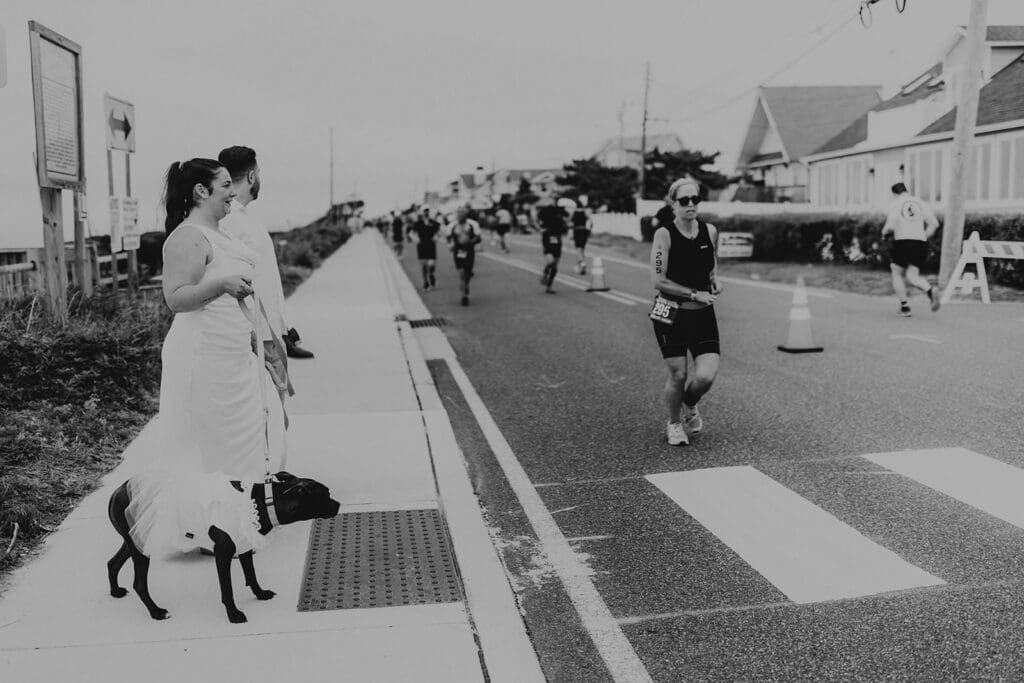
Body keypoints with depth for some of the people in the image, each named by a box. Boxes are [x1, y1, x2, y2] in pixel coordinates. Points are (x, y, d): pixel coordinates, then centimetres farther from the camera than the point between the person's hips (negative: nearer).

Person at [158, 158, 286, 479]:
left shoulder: (220, 234, 16)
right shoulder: (188, 237, -15)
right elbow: (175, 297, -23)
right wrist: (222, 284, -30)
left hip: (235, 354, 10)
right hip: (205, 358, -10)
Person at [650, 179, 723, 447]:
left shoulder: (710, 231, 3)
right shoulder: (664, 234, -11)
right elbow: (658, 281, -15)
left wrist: (714, 279, 2)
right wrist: (695, 294, -15)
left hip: (703, 314, 3)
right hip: (671, 313, -3)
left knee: (706, 376, -8)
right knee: (678, 375, -1)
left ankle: (690, 406, 27)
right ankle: (674, 423, 27)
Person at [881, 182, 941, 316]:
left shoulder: (895, 204, 3)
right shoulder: (921, 204, 15)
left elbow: (891, 226, -9)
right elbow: (934, 224, 6)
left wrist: (884, 231, 12)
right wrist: (924, 236, 18)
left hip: (902, 241, -3)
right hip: (920, 243, 3)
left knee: (897, 274, 13)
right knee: (912, 276, 3)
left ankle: (904, 306, 5)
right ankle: (930, 290, -28)